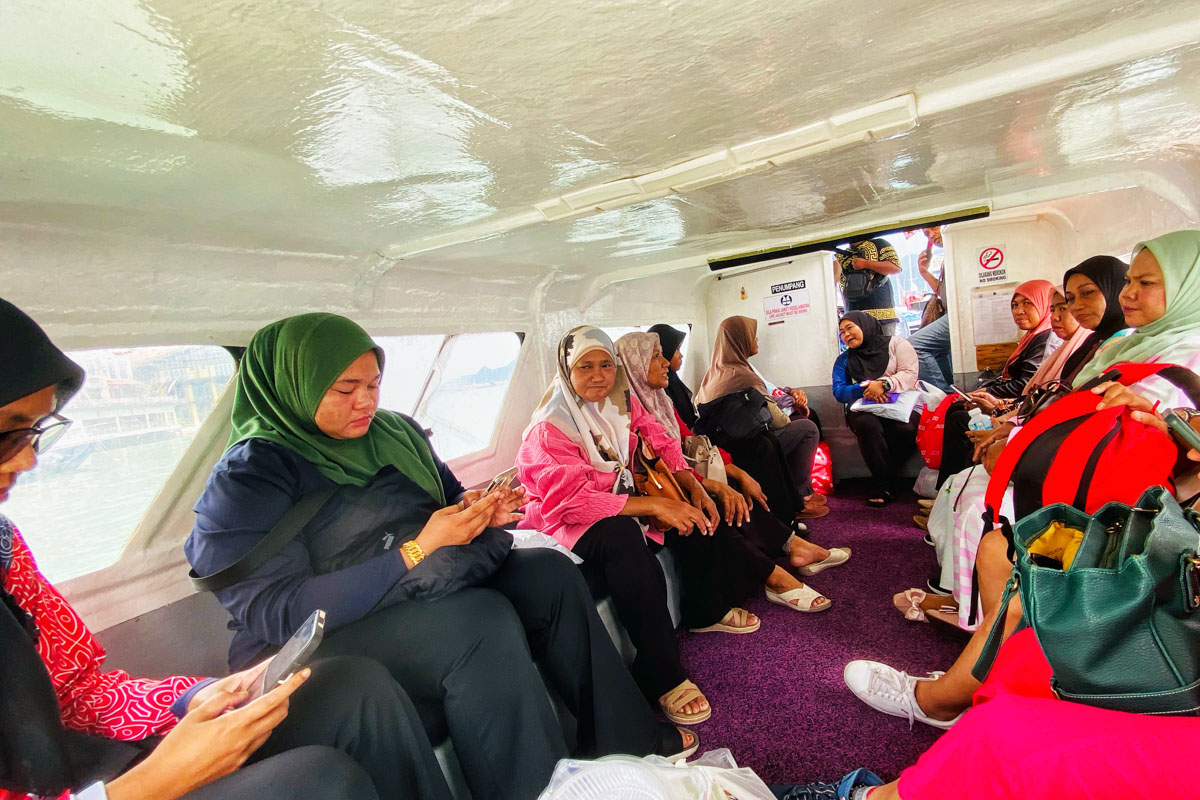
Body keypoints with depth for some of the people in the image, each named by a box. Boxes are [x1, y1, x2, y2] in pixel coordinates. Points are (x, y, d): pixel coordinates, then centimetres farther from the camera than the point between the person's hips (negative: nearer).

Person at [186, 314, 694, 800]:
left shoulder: (396, 431, 7)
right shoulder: (247, 477, -12)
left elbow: (449, 499, 18)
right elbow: (276, 611, -21)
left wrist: (479, 510, -8)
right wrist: (418, 549, -27)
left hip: (432, 584, 7)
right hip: (319, 643, -6)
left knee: (548, 573, -12)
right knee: (482, 619, -32)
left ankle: (629, 740, -1)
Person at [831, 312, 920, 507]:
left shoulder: (895, 343, 10)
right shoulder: (844, 360, 16)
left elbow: (909, 374, -3)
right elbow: (839, 391, 2)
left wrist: (884, 384, -20)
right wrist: (865, 388, -17)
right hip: (864, 408, 1)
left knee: (904, 428, -35)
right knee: (867, 425, -35)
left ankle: (884, 481, -11)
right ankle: (888, 483, -19)